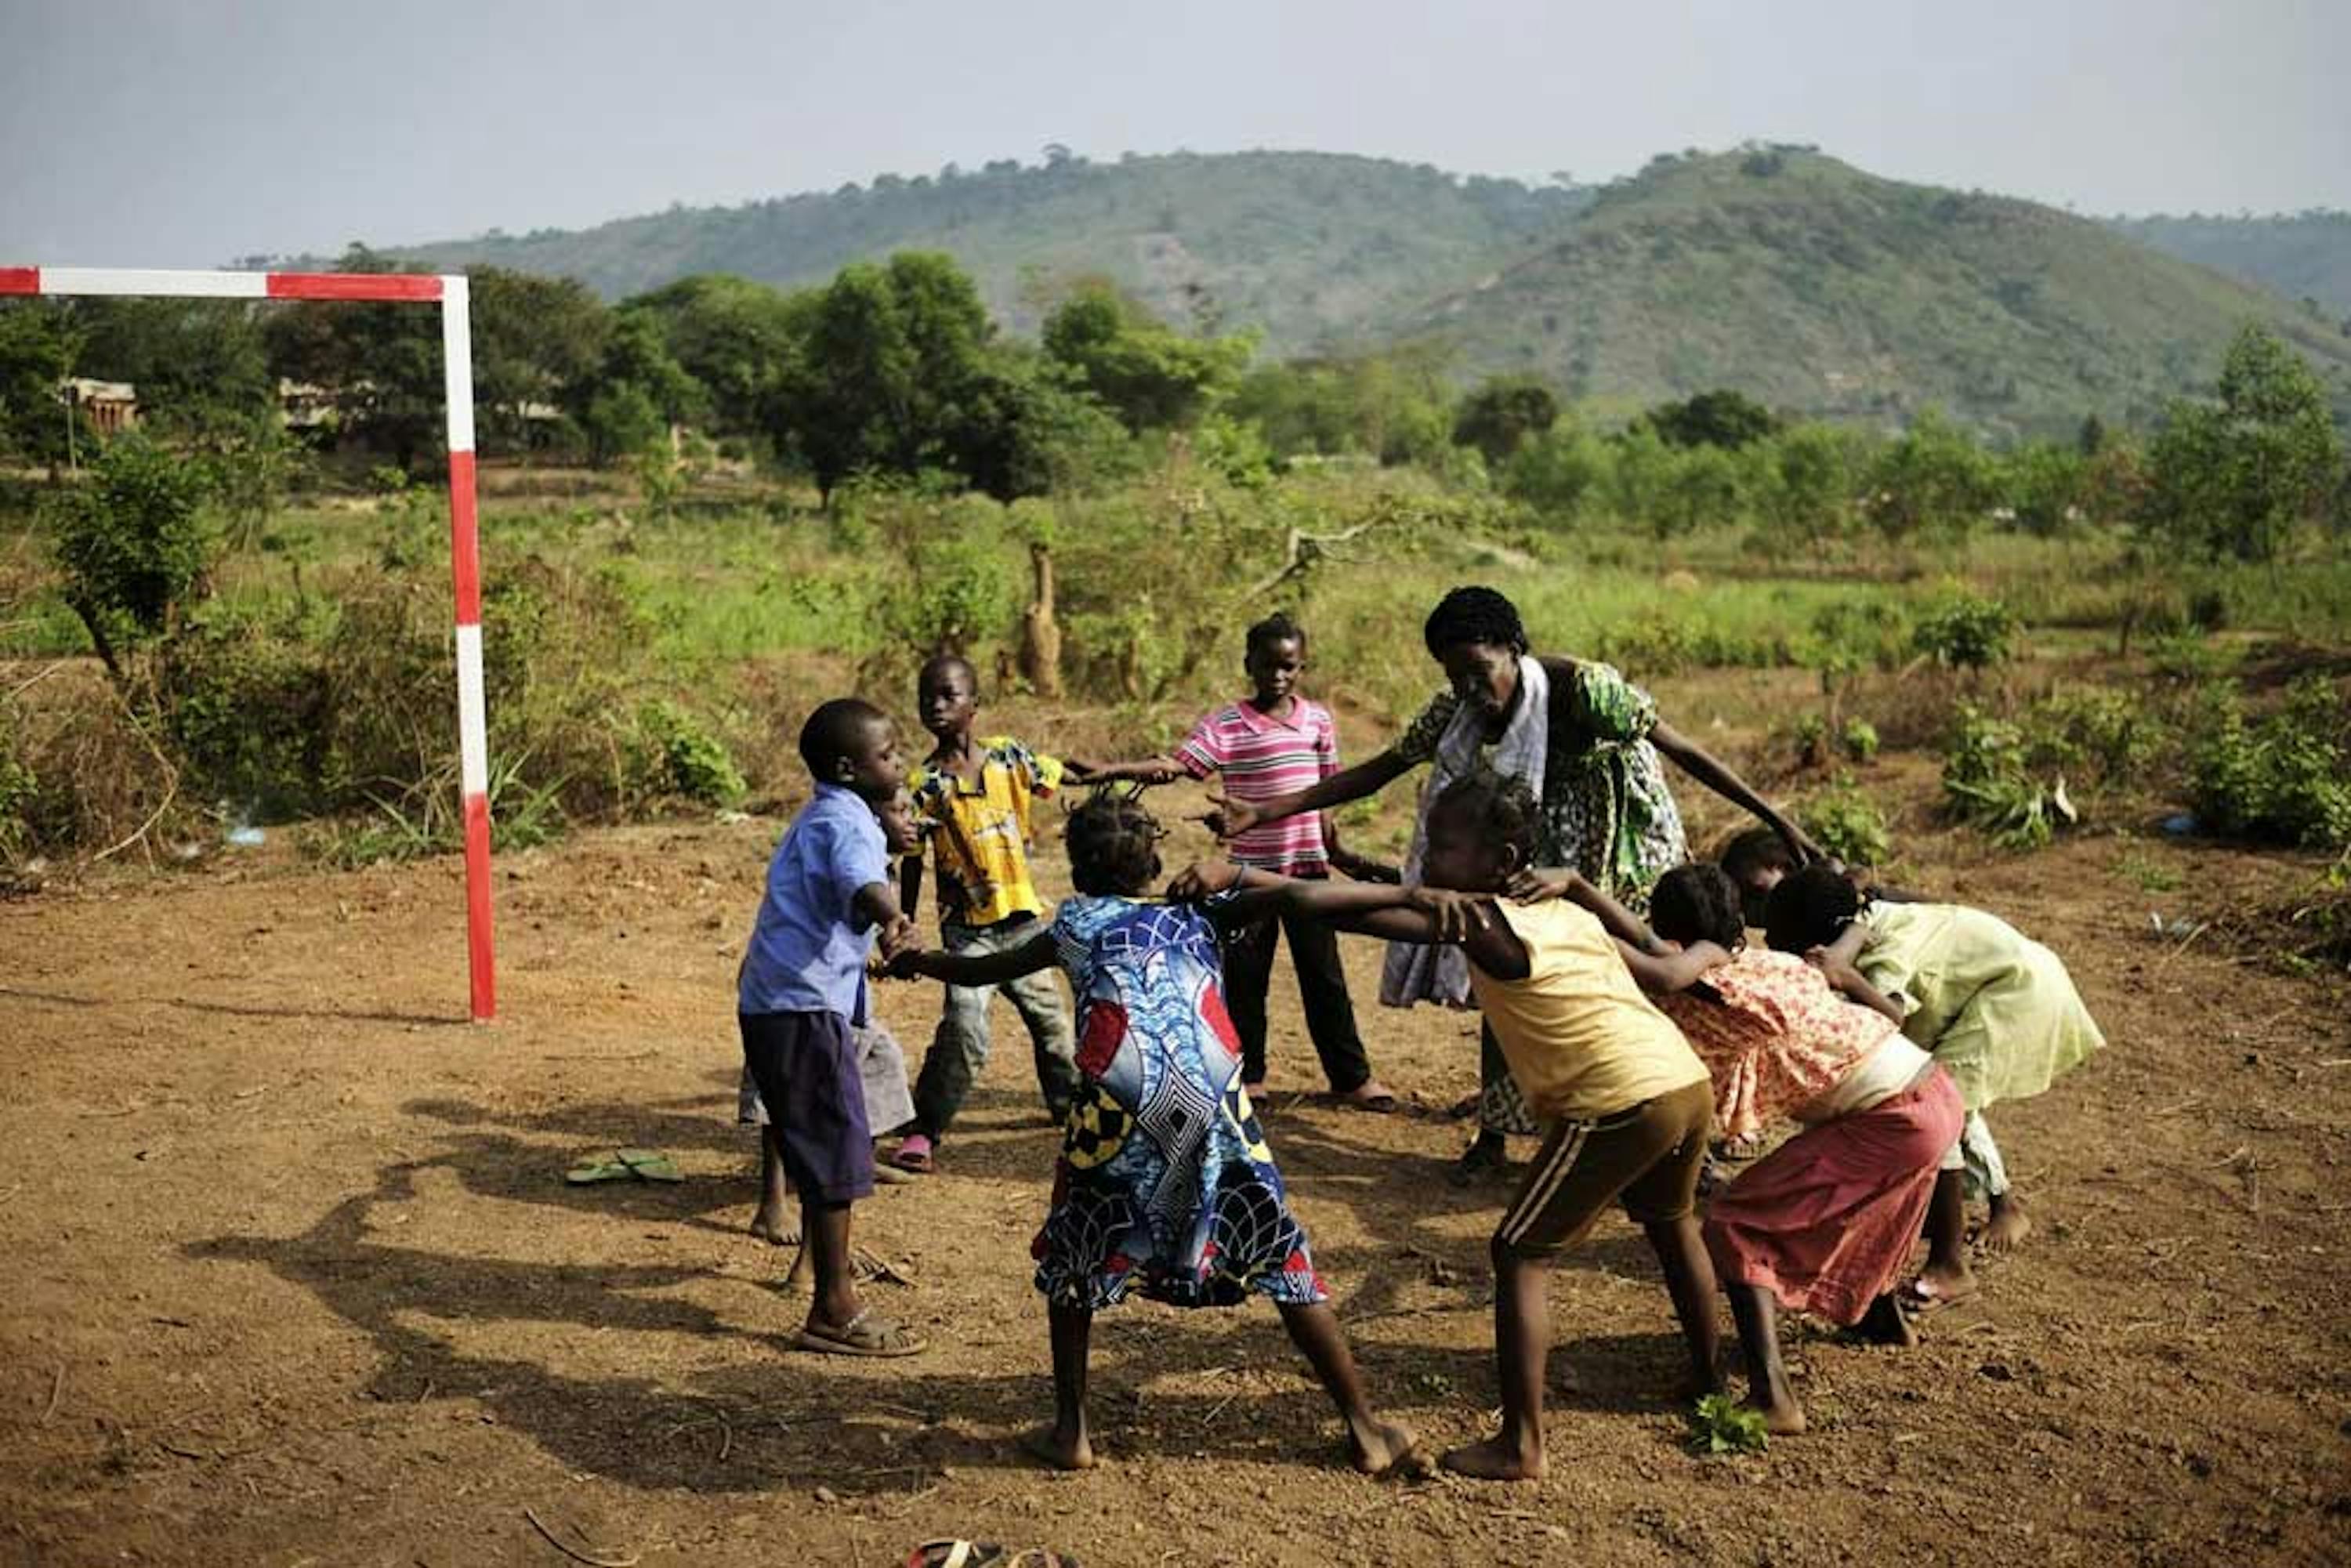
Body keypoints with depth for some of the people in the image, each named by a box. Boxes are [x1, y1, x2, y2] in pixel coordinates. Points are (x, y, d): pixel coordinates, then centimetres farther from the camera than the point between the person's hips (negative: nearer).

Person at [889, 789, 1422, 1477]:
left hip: (1119, 1118, -1)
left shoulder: (1080, 922, 21)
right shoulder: (1199, 915, 25)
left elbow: (984, 970, 31)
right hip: (1218, 1111, 2)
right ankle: (1366, 1429, 15)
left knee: (1072, 1259, 22)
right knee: (1283, 1259, 12)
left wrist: (917, 961, 48)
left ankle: (1070, 1430, 22)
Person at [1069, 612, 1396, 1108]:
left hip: (1307, 867, 2)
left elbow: (1323, 792, 13)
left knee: (1324, 975, 9)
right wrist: (1111, 769, -34)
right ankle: (1248, 1077, 22)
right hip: (1251, 868, -2)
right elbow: (1178, 763, -20)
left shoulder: (1318, 720, 4)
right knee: (1244, 977, 7)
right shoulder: (1225, 724, -7)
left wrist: (1337, 852, 16)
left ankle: (1352, 1076, 20)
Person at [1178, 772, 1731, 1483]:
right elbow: (1664, 975, 23)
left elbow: (1356, 911, -19)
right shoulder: (1568, 913, 13)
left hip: (1621, 1106, -9)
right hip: (1690, 1083, 9)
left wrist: (1240, 879, -19)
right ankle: (1710, 1380, 51)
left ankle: (1520, 1446, 1)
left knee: (1519, 1256, 0)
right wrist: (1705, 952, 46)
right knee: (1672, 1227, 32)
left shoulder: (1479, 921, -10)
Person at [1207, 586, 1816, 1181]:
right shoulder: (1455, 710, -12)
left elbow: (1681, 749, -22)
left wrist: (1777, 821, -21)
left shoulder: (1581, 686, -27)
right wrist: (1262, 812, -16)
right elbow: (1376, 772, -8)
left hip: (1612, 858, -4)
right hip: (1530, 859, 4)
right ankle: (1492, 1137, 18)